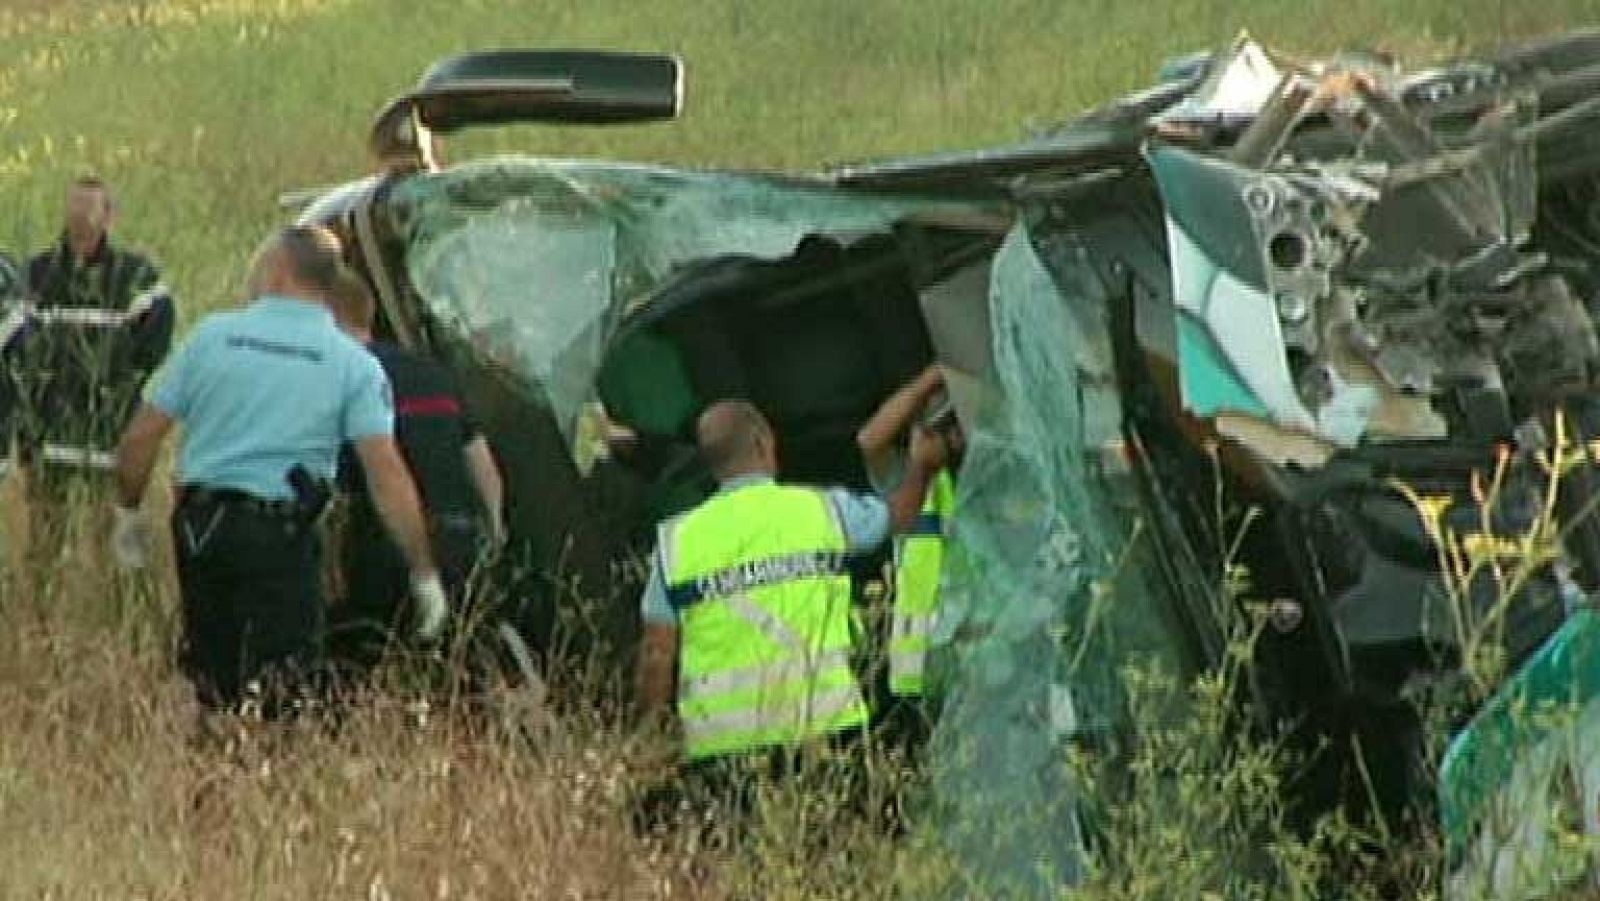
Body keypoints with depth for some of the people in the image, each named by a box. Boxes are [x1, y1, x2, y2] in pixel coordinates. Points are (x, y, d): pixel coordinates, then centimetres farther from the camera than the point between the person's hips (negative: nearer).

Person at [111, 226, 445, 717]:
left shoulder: (212, 335, 3)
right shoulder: (354, 363, -3)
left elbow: (141, 437, 4)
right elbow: (386, 472, -11)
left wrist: (128, 511, 20)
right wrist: (424, 573, -8)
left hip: (199, 524, 3)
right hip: (280, 536, -3)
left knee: (214, 680, 17)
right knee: (275, 691, -1)